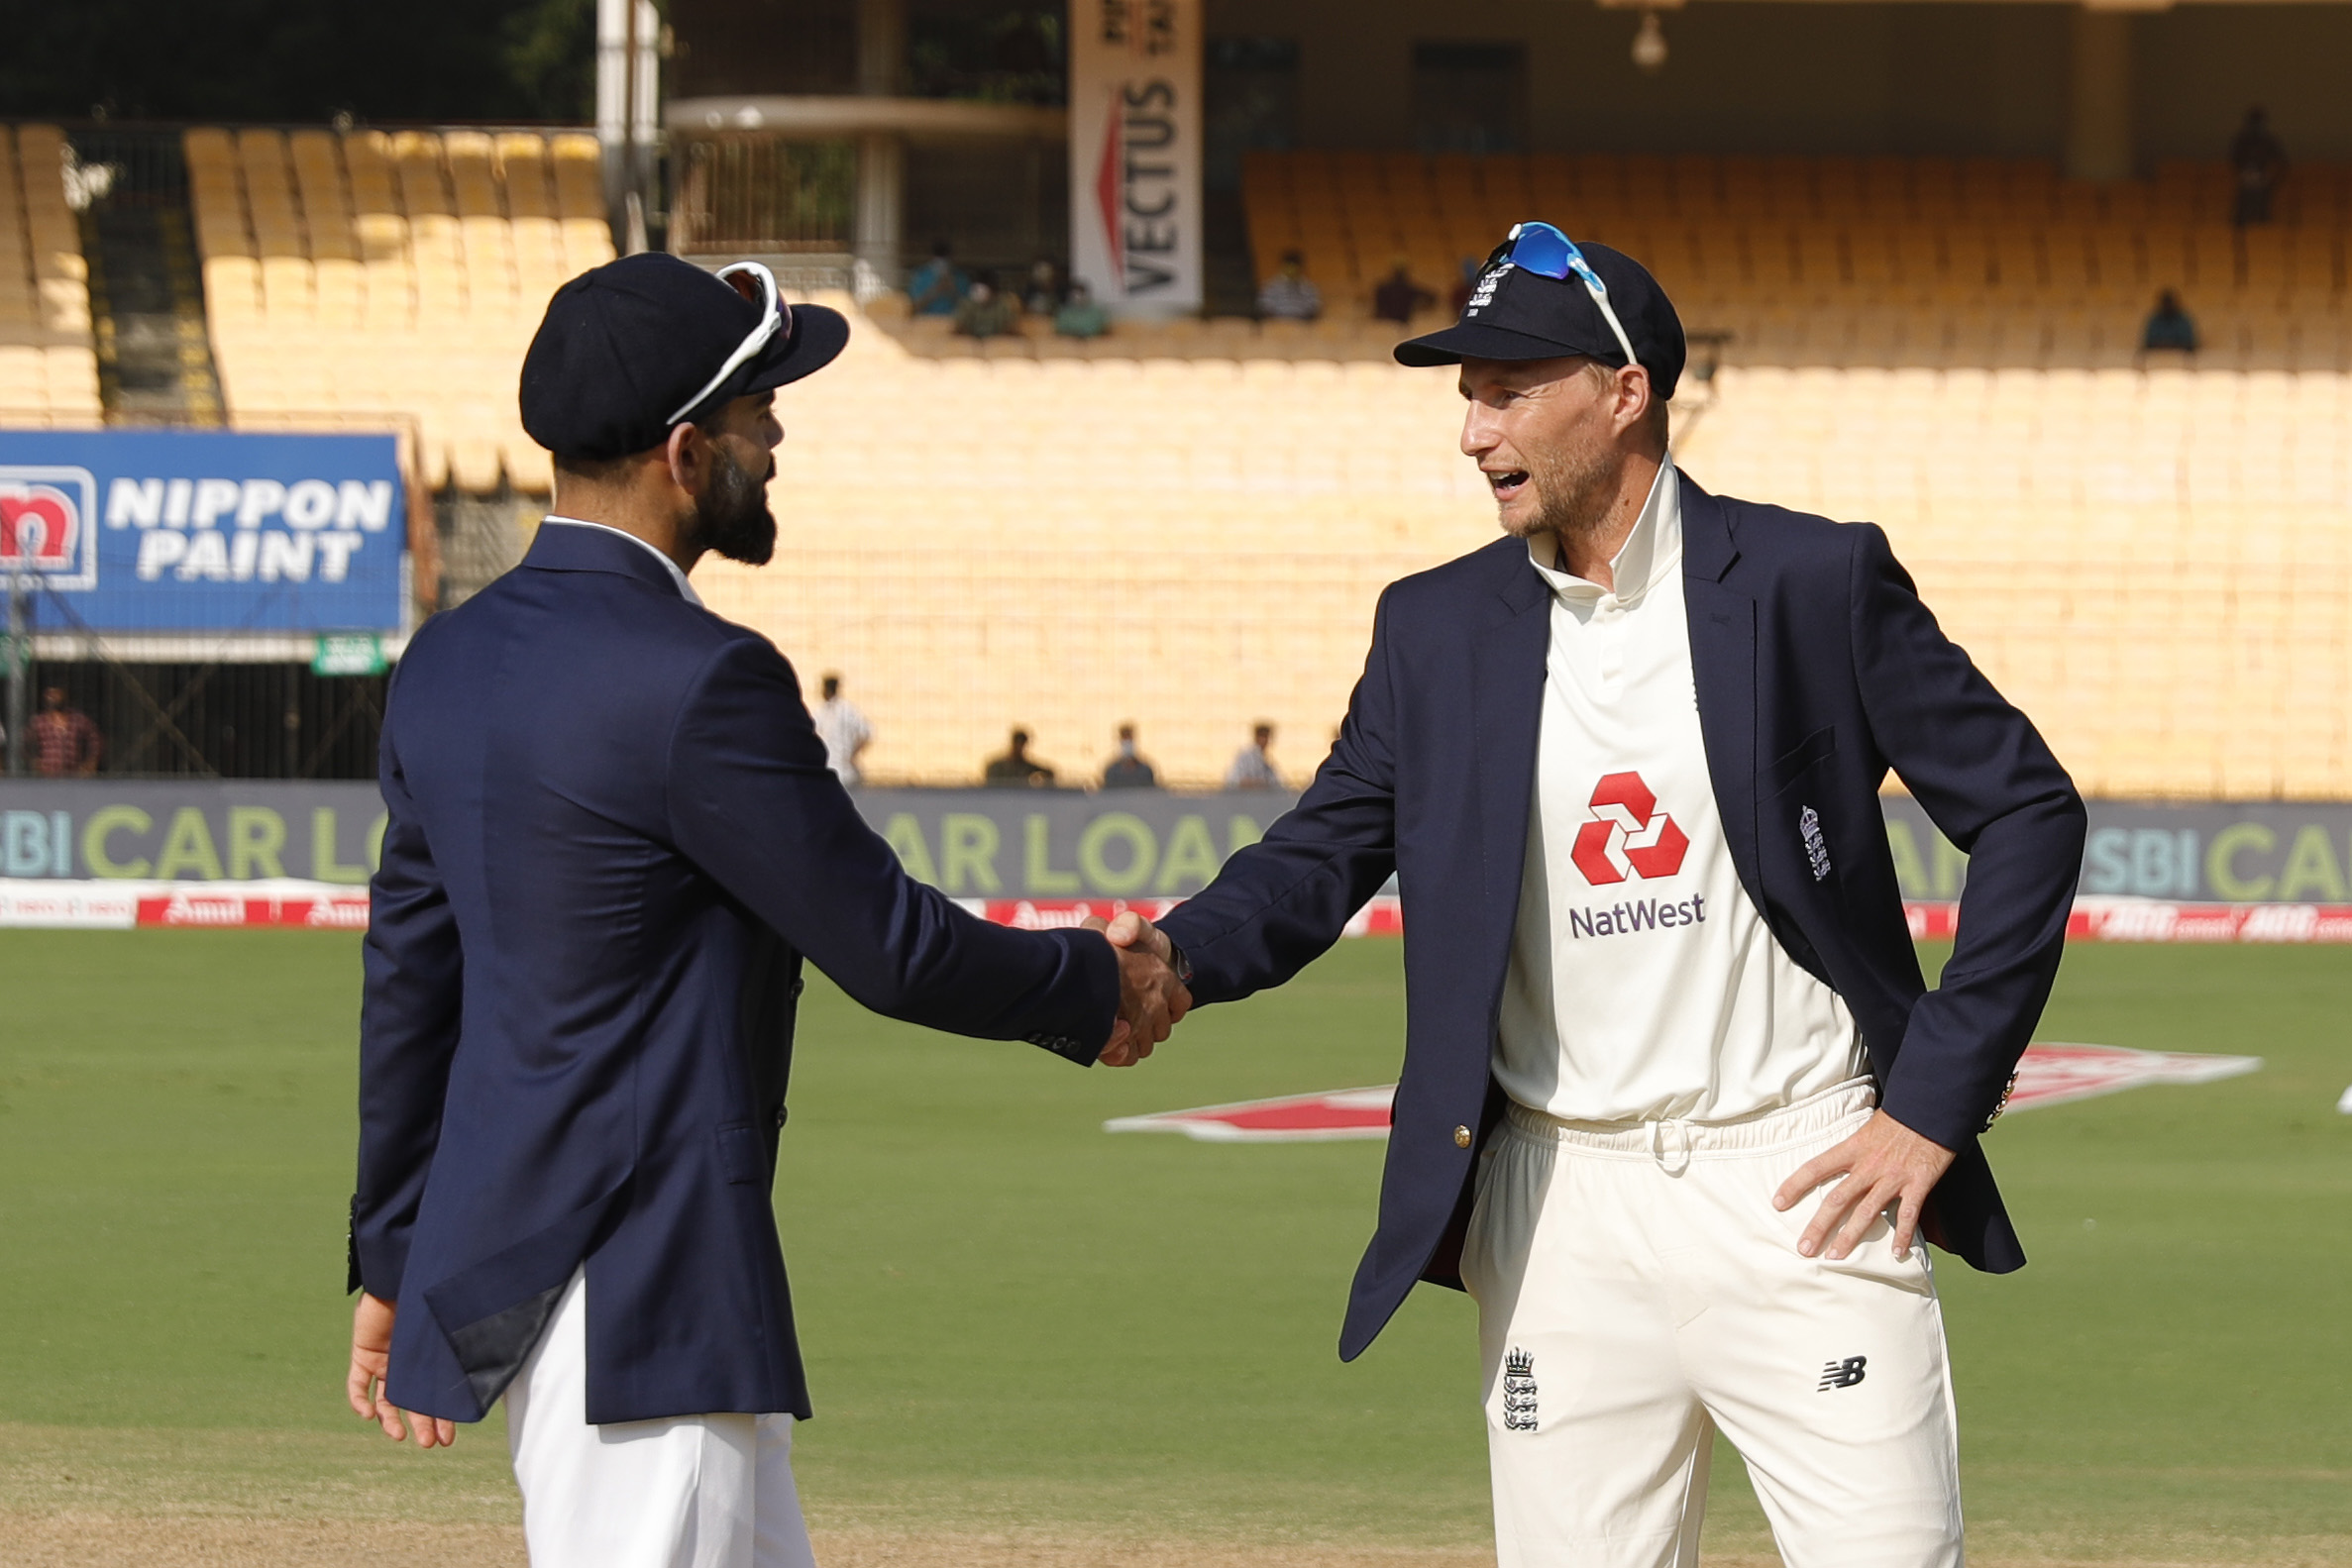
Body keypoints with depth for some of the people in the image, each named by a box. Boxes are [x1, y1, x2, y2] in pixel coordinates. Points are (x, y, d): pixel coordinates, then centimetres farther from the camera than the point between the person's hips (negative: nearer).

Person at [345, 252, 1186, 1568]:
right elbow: (885, 944, -11)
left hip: (500, 1252, 10)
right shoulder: (697, 683, -18)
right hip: (645, 1300, -10)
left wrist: (395, 1258, 23)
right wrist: (1094, 991, 7)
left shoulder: (451, 661, 9)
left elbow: (410, 971, 16)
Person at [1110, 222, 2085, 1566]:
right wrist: (1178, 953, -14)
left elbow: (2028, 810, 0)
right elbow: (1323, 856, 9)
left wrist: (1936, 1106, -4)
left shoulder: (1813, 582, -3)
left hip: (1799, 1185, -3)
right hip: (1563, 1205, 3)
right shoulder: (1439, 629, 7)